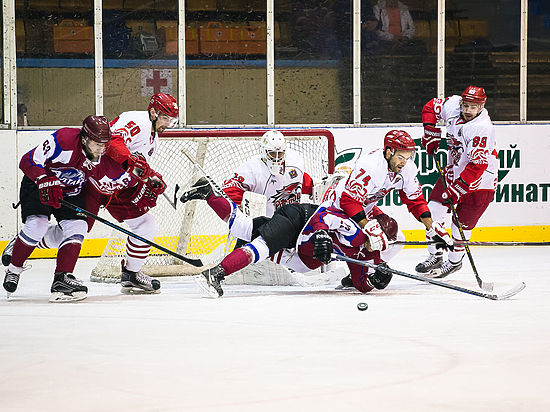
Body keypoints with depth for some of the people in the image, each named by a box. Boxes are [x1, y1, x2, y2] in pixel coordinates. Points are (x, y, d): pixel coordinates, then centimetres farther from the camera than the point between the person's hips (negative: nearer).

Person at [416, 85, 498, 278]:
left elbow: (476, 167, -32)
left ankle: (454, 262, 17)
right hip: (454, 169, 7)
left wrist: (456, 189, -32)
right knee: (434, 208, -2)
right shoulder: (453, 104, -11)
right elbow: (431, 108, 10)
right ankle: (435, 255, 9)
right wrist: (431, 134, -1)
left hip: (480, 180, -7)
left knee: (462, 223, -4)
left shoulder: (483, 129, -30)